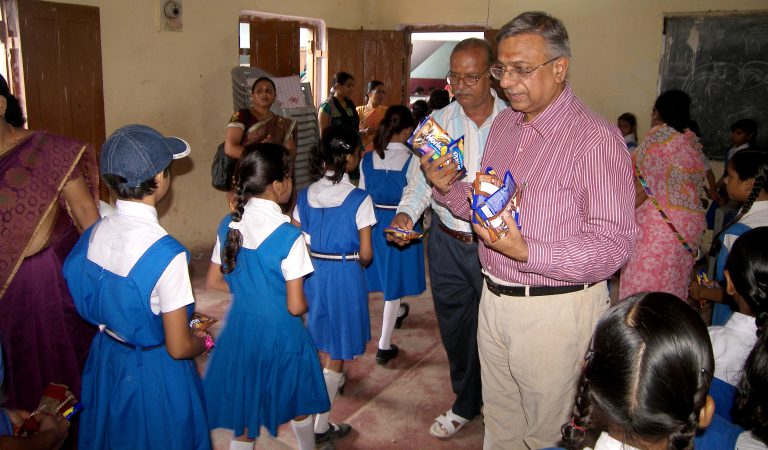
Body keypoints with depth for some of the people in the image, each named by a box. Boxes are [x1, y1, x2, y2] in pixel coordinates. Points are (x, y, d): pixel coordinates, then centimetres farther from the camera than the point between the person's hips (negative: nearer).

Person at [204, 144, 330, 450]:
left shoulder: (229, 225, -5)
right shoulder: (288, 236, -23)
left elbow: (213, 282, 5)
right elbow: (295, 306, -20)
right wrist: (308, 304, 1)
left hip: (239, 329, 4)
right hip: (280, 333, -4)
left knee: (243, 410, 19)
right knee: (299, 404, 23)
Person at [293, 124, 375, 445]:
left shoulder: (306, 195, -3)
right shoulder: (359, 199, -16)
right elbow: (365, 254, -13)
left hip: (311, 272, 5)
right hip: (346, 276, -4)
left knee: (320, 343, 25)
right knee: (336, 352, 8)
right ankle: (321, 426, 15)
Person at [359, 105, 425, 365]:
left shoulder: (367, 159, -3)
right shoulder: (412, 161, -14)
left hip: (374, 221, 4)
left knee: (385, 274, 27)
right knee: (394, 284, 5)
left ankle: (397, 311, 53)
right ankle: (384, 345, 11)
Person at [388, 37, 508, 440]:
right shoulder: (434, 124, 2)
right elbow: (419, 182, 5)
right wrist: (406, 214, -13)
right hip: (447, 244, 3)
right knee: (454, 329, 16)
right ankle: (466, 403, 39)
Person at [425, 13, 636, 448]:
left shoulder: (597, 139, -18)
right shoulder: (504, 123, 7)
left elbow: (614, 243, -21)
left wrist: (527, 253, -33)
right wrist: (448, 188, -5)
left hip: (555, 310, -6)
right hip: (494, 298, 7)